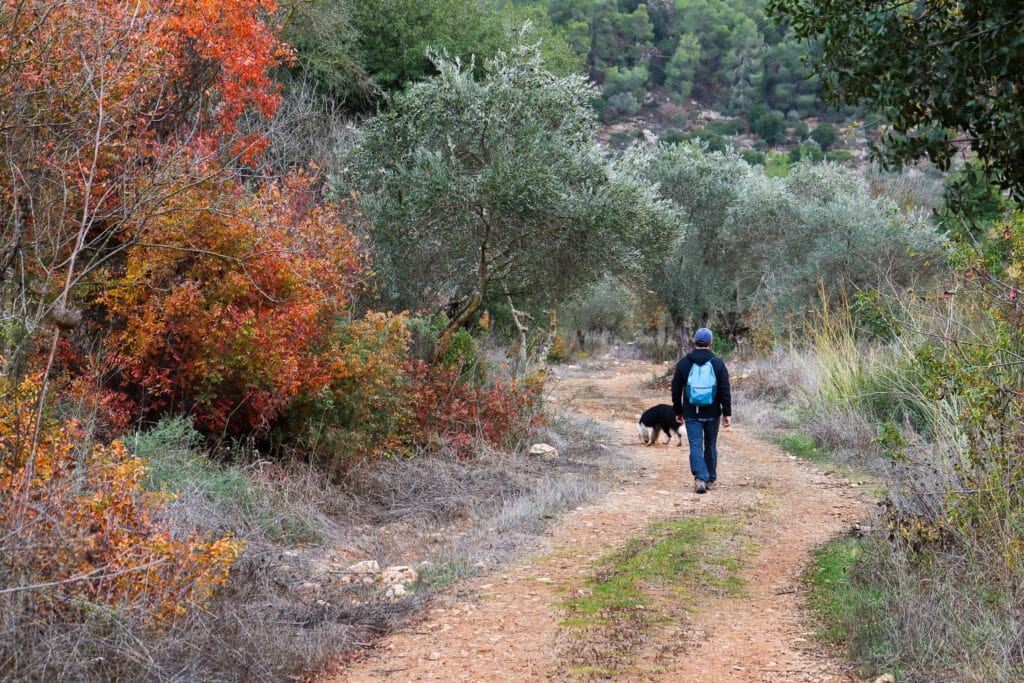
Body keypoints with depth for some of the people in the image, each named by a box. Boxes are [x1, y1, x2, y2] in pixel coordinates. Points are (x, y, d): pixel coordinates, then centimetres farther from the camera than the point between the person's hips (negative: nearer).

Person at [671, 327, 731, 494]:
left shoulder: (683, 363, -1)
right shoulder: (718, 363, -3)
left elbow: (676, 390, 4)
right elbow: (725, 391, -4)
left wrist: (678, 411, 14)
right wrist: (727, 413, 0)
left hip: (691, 414, -1)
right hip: (712, 414, 1)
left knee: (695, 446, -3)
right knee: (710, 446, 14)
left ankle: (700, 478, -19)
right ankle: (710, 479, 22)